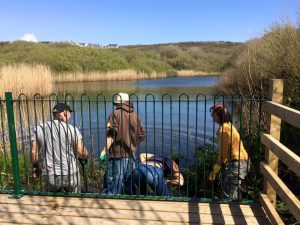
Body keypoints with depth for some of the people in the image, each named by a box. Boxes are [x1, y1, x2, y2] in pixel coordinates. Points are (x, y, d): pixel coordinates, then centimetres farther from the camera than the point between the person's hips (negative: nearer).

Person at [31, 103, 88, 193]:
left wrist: (35, 166, 17)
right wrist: (86, 156, 11)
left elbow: (34, 152, 0)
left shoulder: (39, 129, -2)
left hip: (50, 175, 3)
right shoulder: (72, 129, -11)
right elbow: (81, 152, -12)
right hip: (70, 174, -2)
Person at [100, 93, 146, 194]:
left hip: (117, 154, -5)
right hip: (131, 155, 6)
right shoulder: (135, 115, 9)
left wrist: (104, 150, -17)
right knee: (129, 184, 16)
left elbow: (112, 134, -16)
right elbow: (142, 135, 10)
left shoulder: (115, 114, -5)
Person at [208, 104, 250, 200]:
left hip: (238, 162, -10)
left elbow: (223, 153, -19)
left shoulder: (224, 129, -20)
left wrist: (214, 172, -12)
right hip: (240, 161, 10)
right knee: (226, 187, 20)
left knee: (229, 193, -3)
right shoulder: (227, 125, 10)